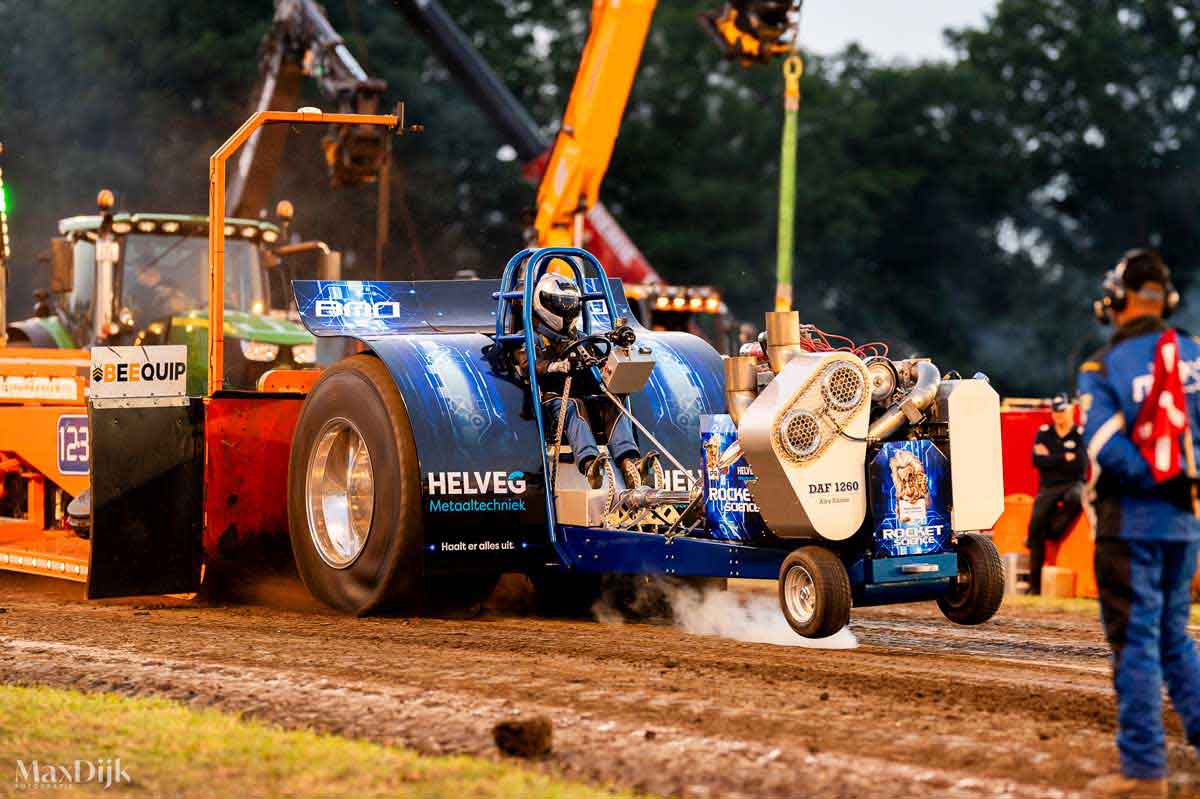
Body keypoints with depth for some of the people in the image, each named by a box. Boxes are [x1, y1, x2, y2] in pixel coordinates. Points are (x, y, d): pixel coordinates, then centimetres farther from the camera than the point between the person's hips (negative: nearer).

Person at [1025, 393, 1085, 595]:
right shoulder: (1044, 433, 10)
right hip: (1048, 487, 3)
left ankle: (1052, 532, -16)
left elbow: (1080, 466, -14)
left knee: (1074, 497, -41)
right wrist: (1064, 458, -9)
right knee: (1035, 526, -14)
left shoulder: (1081, 435, -1)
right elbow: (1037, 460, -5)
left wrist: (1051, 459, -8)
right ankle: (1035, 584, -9)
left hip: (1073, 484, -3)